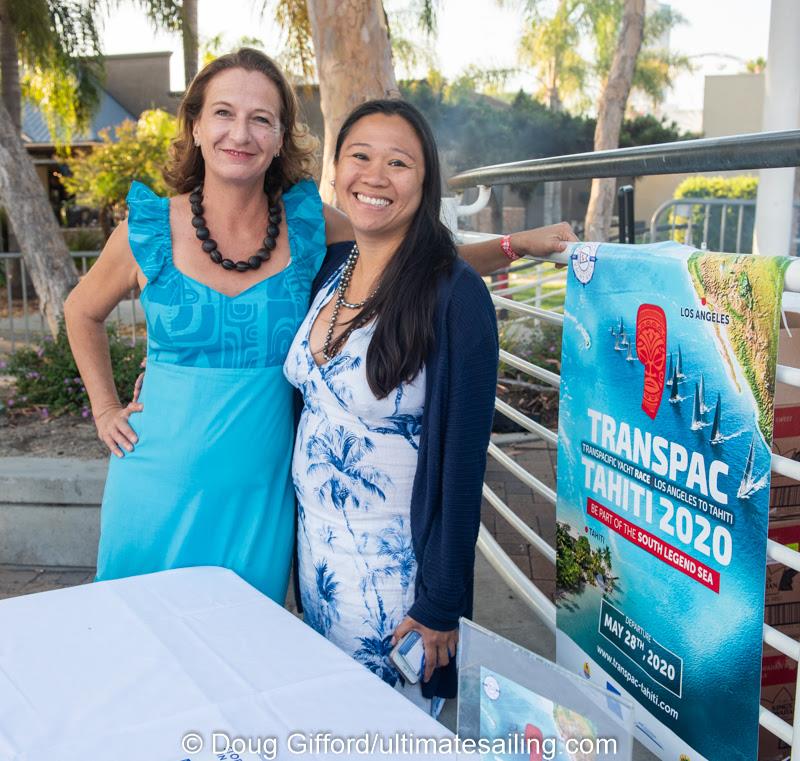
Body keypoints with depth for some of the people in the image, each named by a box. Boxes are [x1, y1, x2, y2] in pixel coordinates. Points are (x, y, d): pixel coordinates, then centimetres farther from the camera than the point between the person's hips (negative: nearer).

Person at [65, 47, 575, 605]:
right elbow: (83, 311, 12)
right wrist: (106, 410, 6)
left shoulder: (307, 222, -4)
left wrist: (519, 245, -7)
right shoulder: (149, 230, -6)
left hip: (260, 491, 1)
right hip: (161, 488, 0)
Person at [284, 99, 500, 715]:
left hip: (394, 562, -6)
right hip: (314, 542, 7)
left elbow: (463, 457, -18)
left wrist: (441, 605, -15)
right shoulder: (329, 269, 1)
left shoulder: (453, 293, -19)